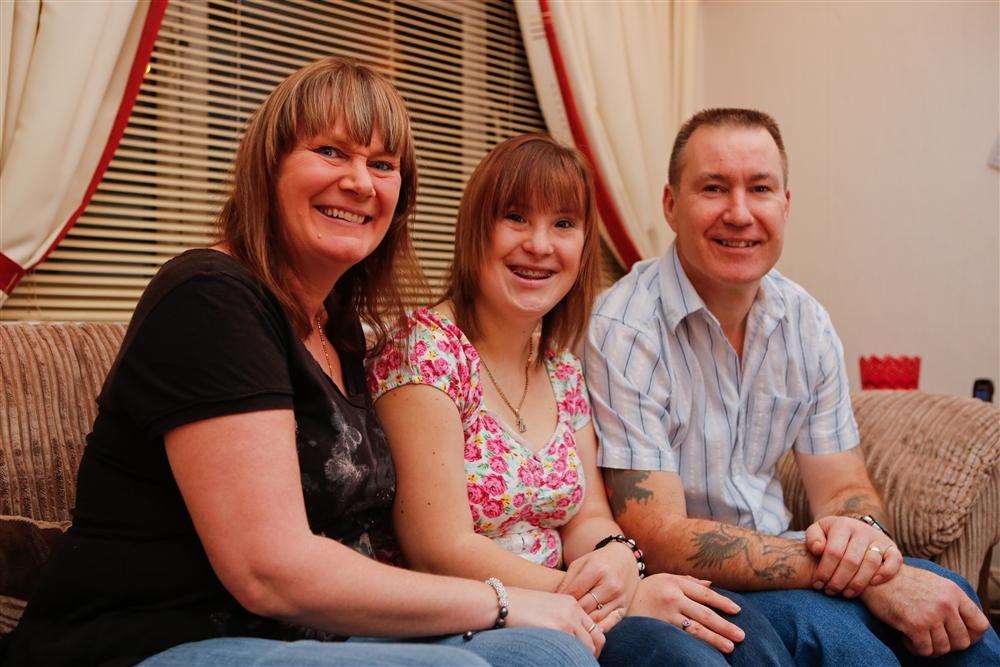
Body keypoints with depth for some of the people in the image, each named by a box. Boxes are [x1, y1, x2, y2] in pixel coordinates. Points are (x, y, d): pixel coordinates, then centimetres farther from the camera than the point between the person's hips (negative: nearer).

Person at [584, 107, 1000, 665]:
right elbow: (661, 541, -23)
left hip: (776, 556, 6)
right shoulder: (623, 333, -20)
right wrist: (856, 571, -26)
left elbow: (845, 489, 3)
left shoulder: (806, 322, 1)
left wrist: (864, 531, -23)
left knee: (948, 599, -16)